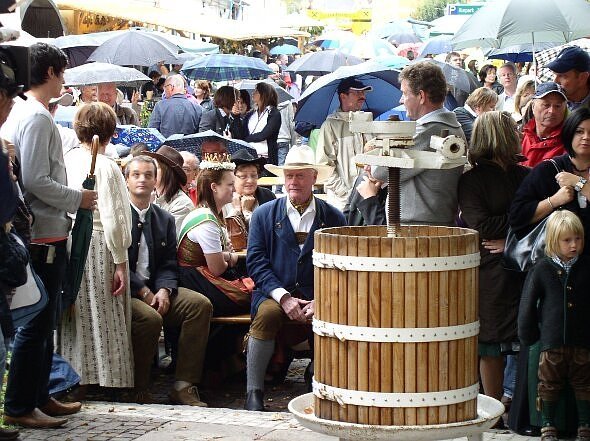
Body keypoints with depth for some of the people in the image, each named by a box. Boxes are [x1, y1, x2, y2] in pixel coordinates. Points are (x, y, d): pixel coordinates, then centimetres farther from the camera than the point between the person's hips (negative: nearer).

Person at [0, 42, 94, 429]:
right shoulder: (38, 118, -17)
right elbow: (36, 182, -22)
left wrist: (72, 198, 15)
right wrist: (77, 199, -11)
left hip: (45, 235, 10)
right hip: (44, 237, -10)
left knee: (44, 323, 17)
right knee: (35, 326, -4)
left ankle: (39, 397, 26)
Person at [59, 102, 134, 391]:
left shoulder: (66, 161, 3)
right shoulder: (106, 167, -13)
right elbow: (112, 220, -15)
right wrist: (121, 262, -10)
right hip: (99, 248, -6)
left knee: (76, 323, 15)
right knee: (105, 324, 3)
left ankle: (77, 378, 22)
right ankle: (109, 382, 7)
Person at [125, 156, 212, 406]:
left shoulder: (164, 219, 17)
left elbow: (169, 265, 11)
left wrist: (164, 291, -10)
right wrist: (143, 292, -16)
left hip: (155, 290, 6)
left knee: (201, 304, -17)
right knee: (150, 318, -35)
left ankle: (183, 385, -17)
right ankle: (139, 390, -15)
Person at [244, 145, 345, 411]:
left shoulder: (333, 218, 10)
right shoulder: (264, 214, 10)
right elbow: (256, 262, 1)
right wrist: (284, 297, -13)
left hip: (318, 297, 0)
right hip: (275, 293, 0)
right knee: (267, 314, -33)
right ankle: (254, 392, -25)